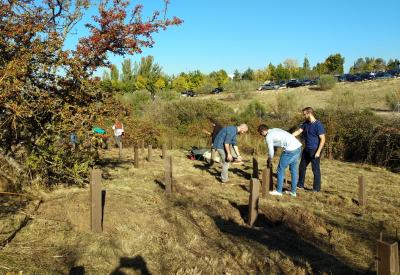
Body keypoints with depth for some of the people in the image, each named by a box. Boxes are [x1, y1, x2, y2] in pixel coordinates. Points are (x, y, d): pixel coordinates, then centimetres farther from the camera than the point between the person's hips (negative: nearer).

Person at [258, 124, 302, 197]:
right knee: (293, 170, 17)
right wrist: (269, 158, 35)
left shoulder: (268, 137, -4)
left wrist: (270, 162, 17)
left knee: (281, 169, 5)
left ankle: (278, 191, 14)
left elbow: (271, 151, 1)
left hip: (290, 150, -9)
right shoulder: (275, 130, 22)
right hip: (298, 147, 9)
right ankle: (293, 191, 25)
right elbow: (274, 146, 30)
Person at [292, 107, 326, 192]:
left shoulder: (318, 124, -17)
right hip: (306, 149, 8)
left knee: (315, 169, 1)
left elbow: (322, 139, -18)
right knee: (302, 167, 15)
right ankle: (300, 185, 29)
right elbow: (298, 131, 6)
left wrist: (318, 152, -21)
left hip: (315, 150, -8)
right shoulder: (306, 123, 7)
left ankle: (317, 188, 12)